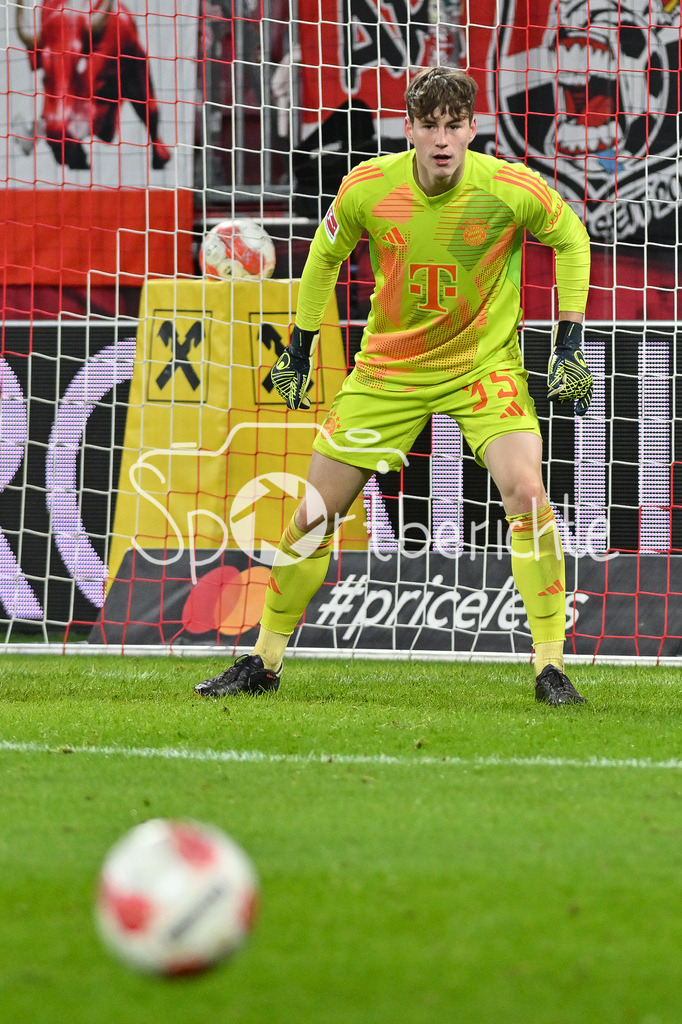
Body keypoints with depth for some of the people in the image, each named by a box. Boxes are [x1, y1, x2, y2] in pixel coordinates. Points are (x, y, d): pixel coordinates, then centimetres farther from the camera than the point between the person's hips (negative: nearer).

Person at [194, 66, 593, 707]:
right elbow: (325, 255, 5)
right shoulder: (367, 189, -16)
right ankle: (264, 662, 20)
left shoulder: (512, 188, -20)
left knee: (526, 493, -24)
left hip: (485, 365, -2)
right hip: (388, 368, 2)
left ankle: (551, 668, -14)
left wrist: (569, 346, -3)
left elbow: (570, 238, 1)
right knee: (313, 514, 1)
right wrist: (298, 350, 10)